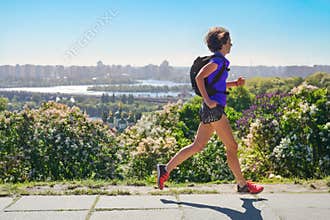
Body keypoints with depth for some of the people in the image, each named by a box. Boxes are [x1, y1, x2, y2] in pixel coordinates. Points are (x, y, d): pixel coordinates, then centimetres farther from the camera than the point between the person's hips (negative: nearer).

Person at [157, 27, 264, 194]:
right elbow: (199, 77, -21)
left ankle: (166, 169, 11)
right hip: (214, 108, -10)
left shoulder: (220, 61, 19)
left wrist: (236, 83, 17)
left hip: (210, 110, 10)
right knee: (232, 146, 0)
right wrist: (207, 100, -23)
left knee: (197, 146, 10)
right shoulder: (218, 60, -10)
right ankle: (242, 185, 10)